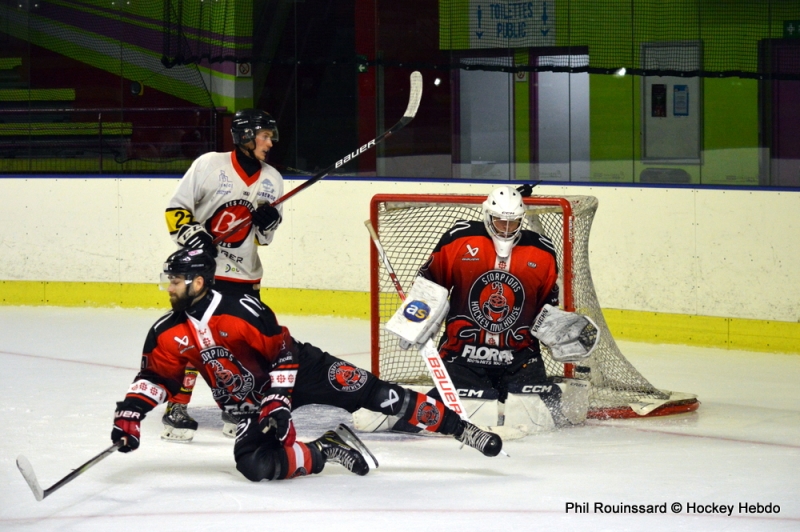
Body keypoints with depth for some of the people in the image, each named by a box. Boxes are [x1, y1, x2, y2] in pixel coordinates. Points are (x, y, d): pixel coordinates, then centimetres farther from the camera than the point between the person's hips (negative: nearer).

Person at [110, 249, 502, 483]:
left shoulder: (241, 311, -23)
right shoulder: (166, 335, -7)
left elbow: (283, 354, -15)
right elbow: (155, 378, 2)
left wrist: (277, 400, -22)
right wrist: (128, 414, -12)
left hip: (298, 372, -4)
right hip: (249, 405, 4)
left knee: (371, 393, -15)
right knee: (256, 464, -24)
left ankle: (459, 429, -7)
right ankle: (327, 449, -2)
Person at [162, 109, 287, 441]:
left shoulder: (272, 180, 6)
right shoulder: (209, 166, -10)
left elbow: (263, 237, 12)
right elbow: (176, 210, -7)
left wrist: (268, 223, -9)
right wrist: (192, 235, -21)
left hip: (244, 277, 5)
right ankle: (177, 408, -3)